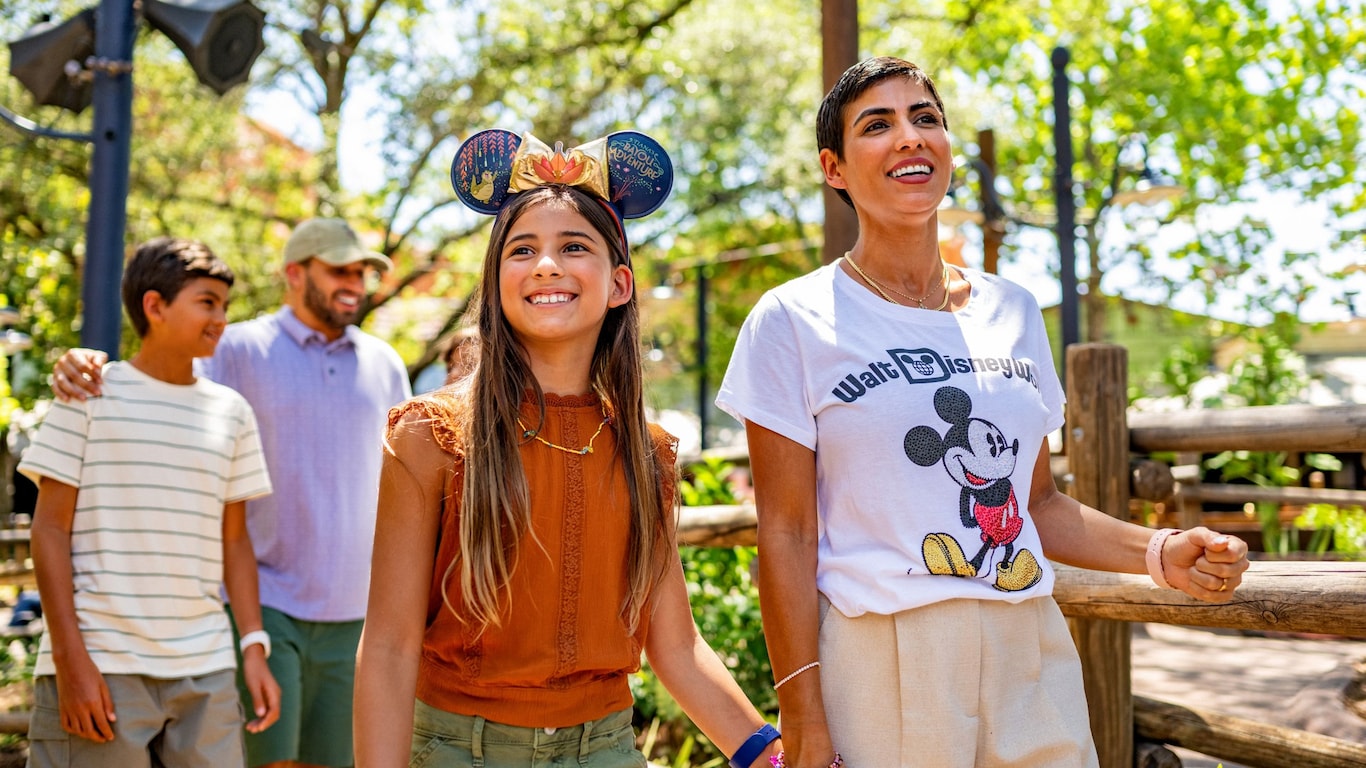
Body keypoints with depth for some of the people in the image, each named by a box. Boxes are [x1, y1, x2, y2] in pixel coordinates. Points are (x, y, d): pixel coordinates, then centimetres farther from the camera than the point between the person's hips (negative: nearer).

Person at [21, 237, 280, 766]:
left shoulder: (231, 411, 11)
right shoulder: (89, 394, 0)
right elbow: (50, 529, -3)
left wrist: (254, 647, 5)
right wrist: (70, 658, -10)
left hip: (205, 669, 4)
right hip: (100, 665, -4)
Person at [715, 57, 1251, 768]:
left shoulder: (1012, 310, 8)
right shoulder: (792, 322, -6)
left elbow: (1038, 501, 15)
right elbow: (787, 535, -9)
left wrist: (1160, 552, -1)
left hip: (1030, 654, 4)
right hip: (879, 665, -4)